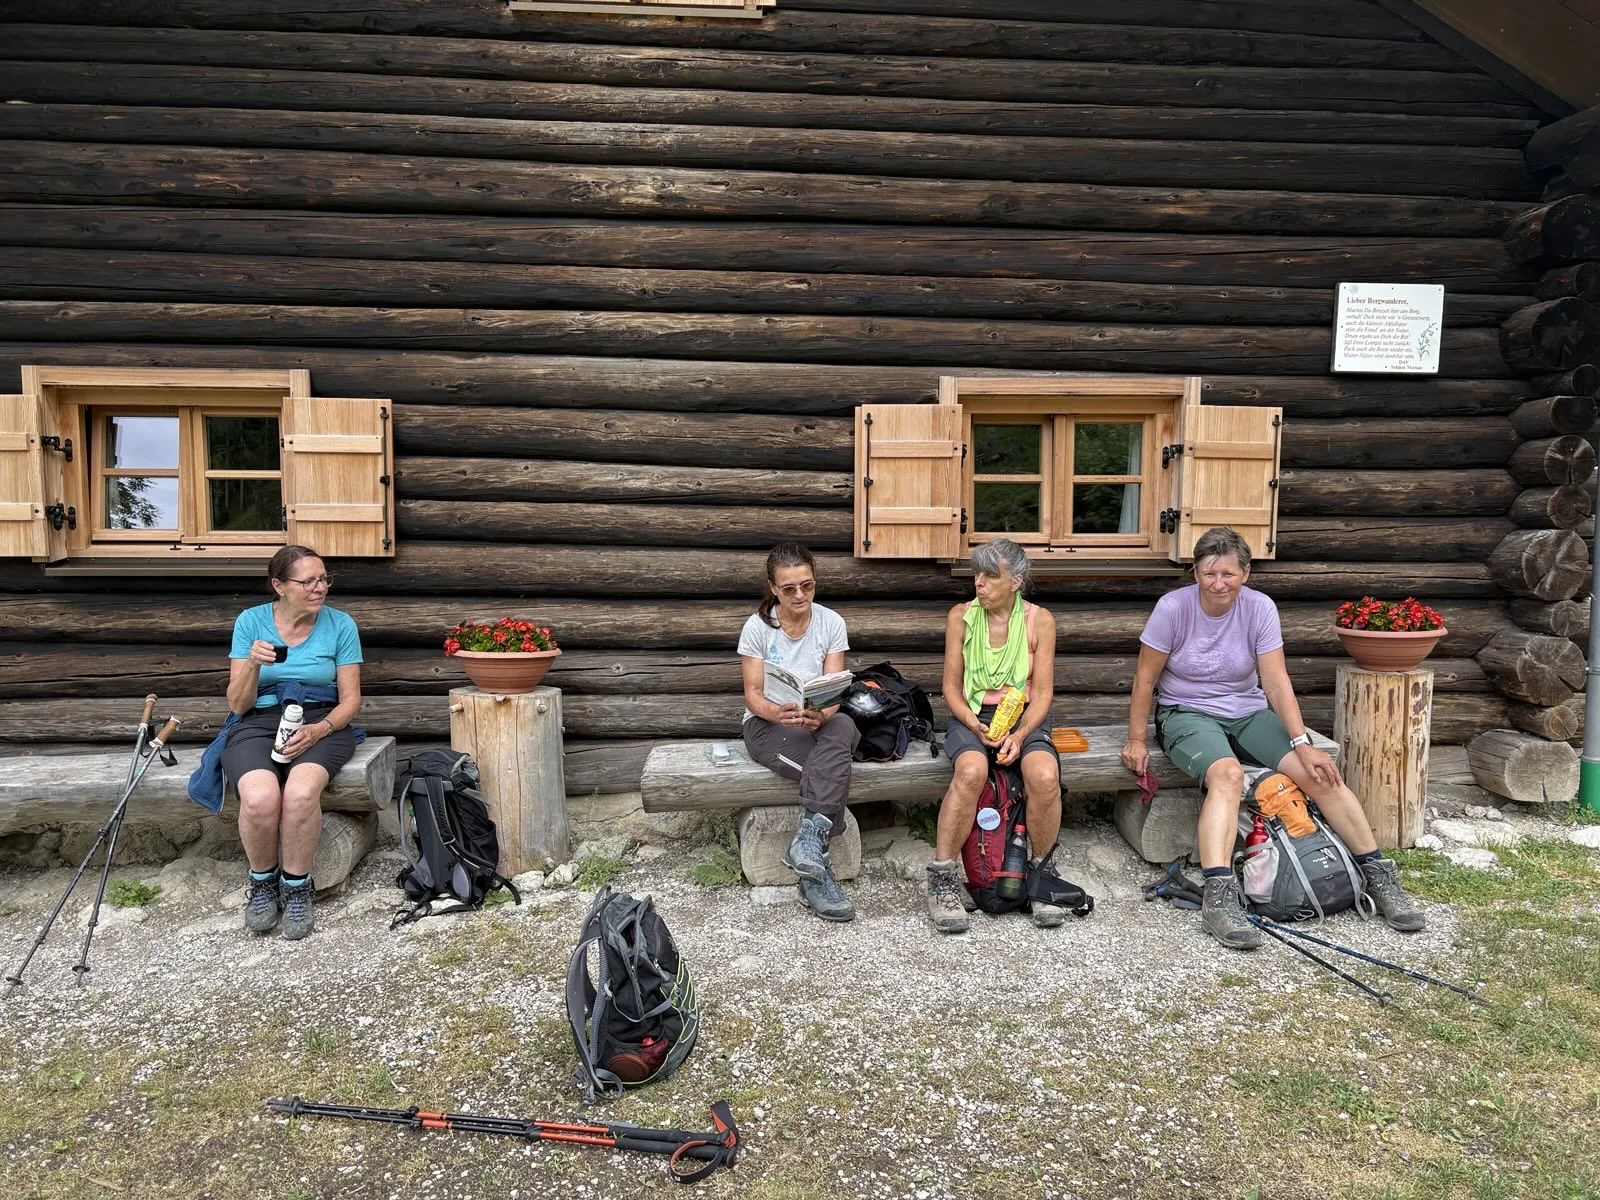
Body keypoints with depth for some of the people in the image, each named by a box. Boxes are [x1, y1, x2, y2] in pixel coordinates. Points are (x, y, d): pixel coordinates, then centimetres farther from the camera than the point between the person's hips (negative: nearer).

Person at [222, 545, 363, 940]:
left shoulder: (340, 625, 2)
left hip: (322, 724, 0)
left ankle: (297, 887, -8)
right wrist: (253, 665, -16)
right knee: (260, 797, -32)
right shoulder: (251, 621, 3)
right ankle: (262, 883, -2)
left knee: (301, 793, -34)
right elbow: (237, 705, 3)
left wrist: (318, 730, -16)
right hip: (258, 722, 1)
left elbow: (350, 700, 3)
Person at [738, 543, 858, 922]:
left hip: (819, 722, 2)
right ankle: (817, 868, -29)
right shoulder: (758, 626, -6)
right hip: (767, 725, -2)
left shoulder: (831, 623, -2)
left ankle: (808, 840, -42)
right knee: (836, 764, -31)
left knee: (842, 726, -36)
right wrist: (779, 713, -32)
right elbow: (753, 694, -8)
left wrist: (820, 715, -32)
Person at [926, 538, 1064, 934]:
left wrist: (1019, 736, -17)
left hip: (1024, 718, 1)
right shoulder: (961, 616, 4)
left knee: (1045, 777, -32)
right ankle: (942, 881, -23)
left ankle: (1041, 873, -6)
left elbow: (1043, 692, 0)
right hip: (970, 717, 0)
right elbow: (952, 686, 4)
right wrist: (977, 727, -14)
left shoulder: (1039, 620, 2)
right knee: (971, 771, -36)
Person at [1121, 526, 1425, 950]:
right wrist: (1136, 740, -8)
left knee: (1321, 773, -16)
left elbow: (1277, 682, -9)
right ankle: (1218, 897, -43)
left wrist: (1302, 743, -18)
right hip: (1187, 715, -3)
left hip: (1248, 713, 4)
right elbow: (1145, 680, -7)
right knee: (1228, 774, -35)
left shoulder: (1260, 609, -7)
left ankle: (1380, 877, 1)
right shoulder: (1173, 607, -13)